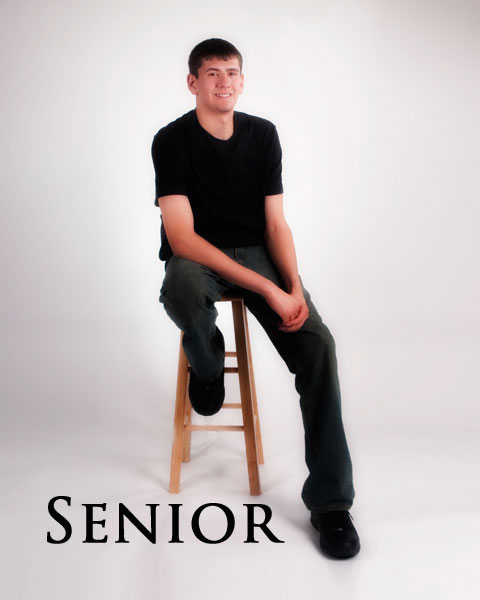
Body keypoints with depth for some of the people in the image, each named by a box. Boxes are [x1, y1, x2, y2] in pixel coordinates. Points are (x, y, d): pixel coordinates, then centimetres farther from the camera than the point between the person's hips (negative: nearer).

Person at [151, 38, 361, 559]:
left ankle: (330, 501, -12)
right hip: (197, 255, -3)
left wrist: (294, 288, -15)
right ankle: (207, 368, -4)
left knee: (318, 343, -22)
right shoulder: (173, 140, -9)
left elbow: (275, 223, 4)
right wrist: (268, 289, -27)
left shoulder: (263, 134, 5)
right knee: (182, 290, -42)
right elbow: (182, 237, -19)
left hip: (255, 251, 3)